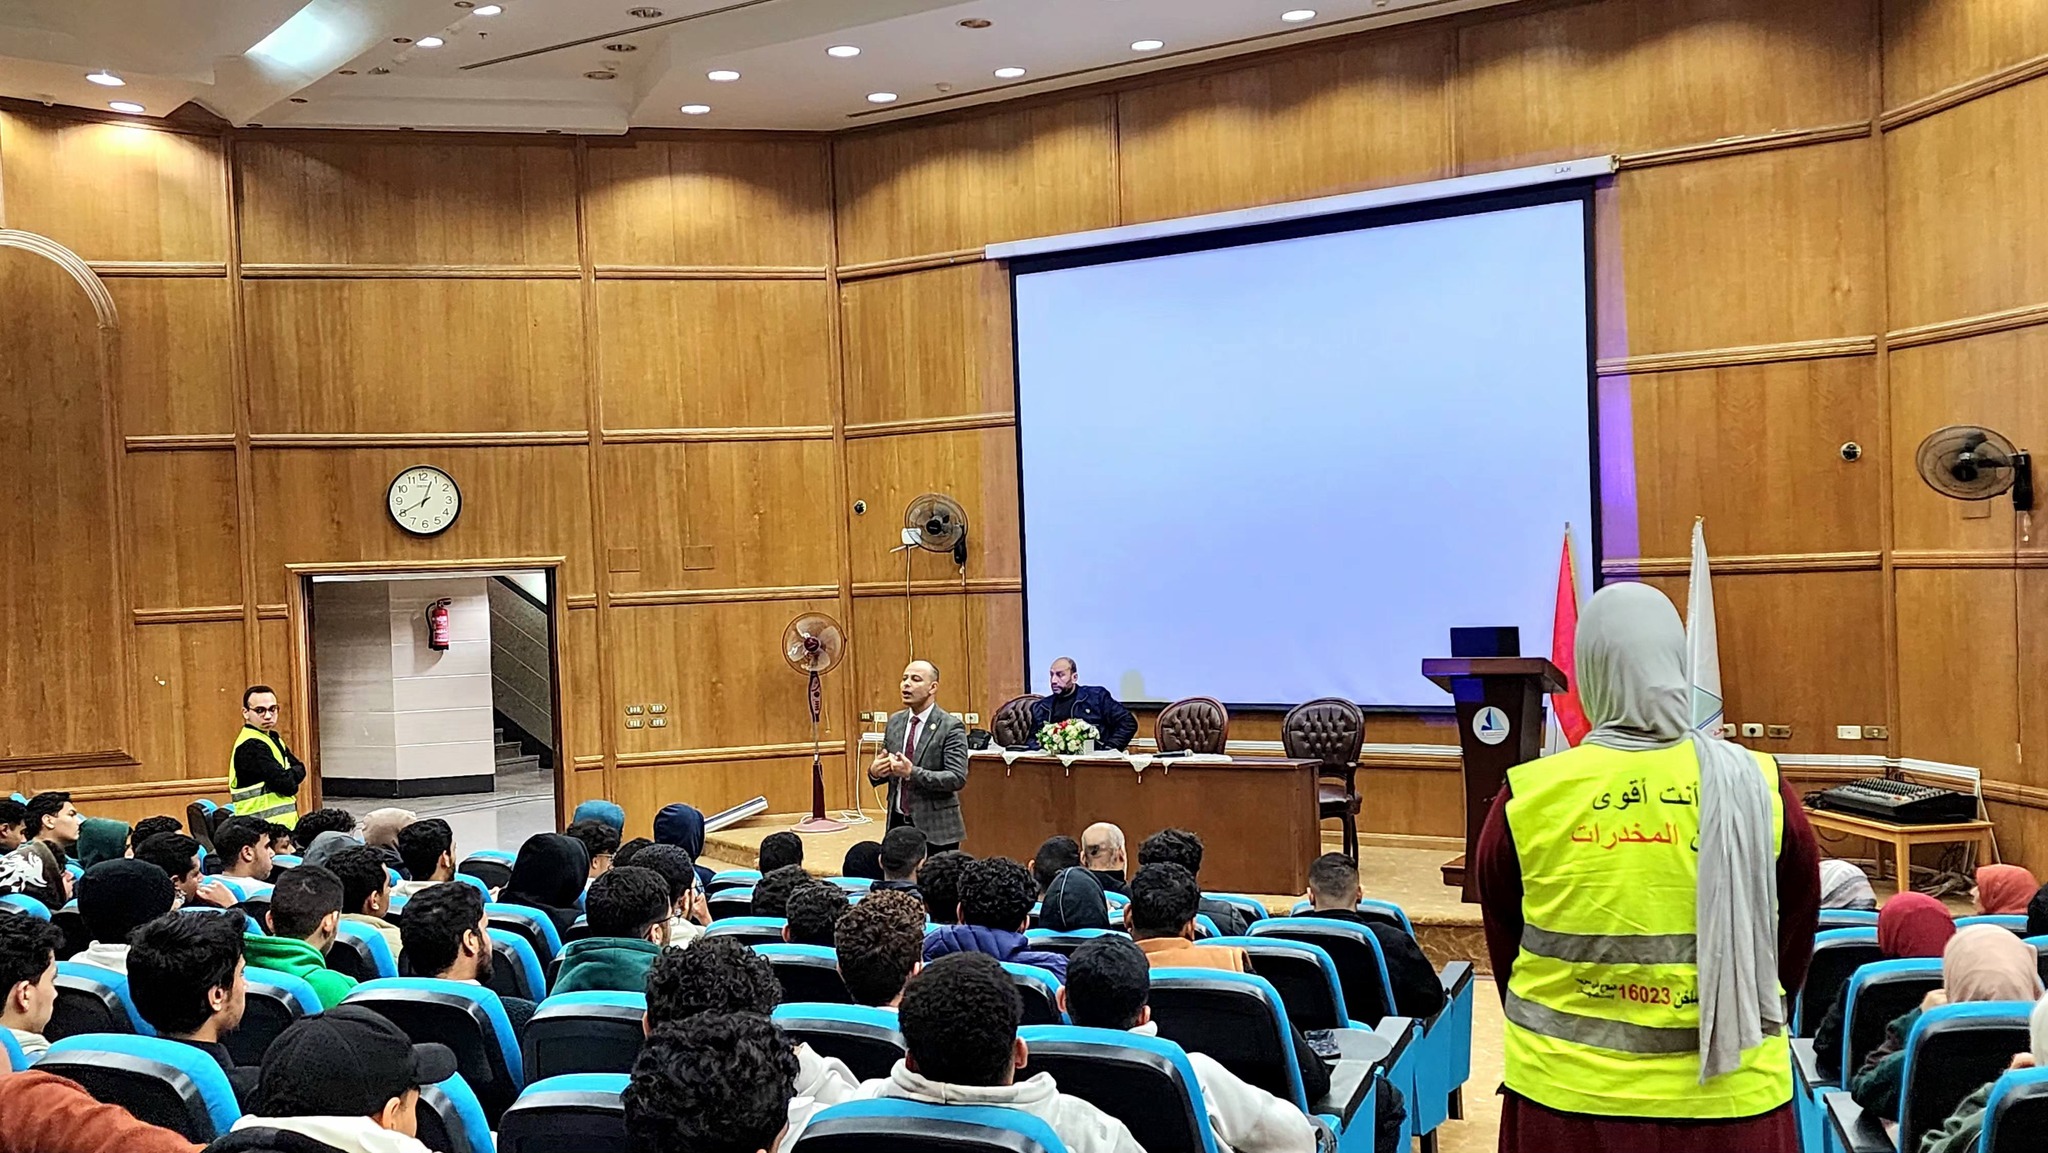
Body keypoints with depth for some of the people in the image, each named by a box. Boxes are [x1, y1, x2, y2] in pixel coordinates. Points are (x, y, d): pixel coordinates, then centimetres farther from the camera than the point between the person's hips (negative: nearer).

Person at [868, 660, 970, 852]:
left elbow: (958, 778, -17)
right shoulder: (895, 722, 10)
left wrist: (912, 773, -25)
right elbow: (883, 770, 18)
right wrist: (874, 771, -6)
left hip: (934, 828, -5)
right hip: (897, 822, 5)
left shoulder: (951, 727, -9)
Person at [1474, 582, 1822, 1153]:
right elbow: (1795, 940, 5)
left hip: (1568, 1094, 0)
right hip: (1732, 1102, 1)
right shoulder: (1759, 789, -8)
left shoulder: (1527, 799, -10)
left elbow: (1503, 945, 3)